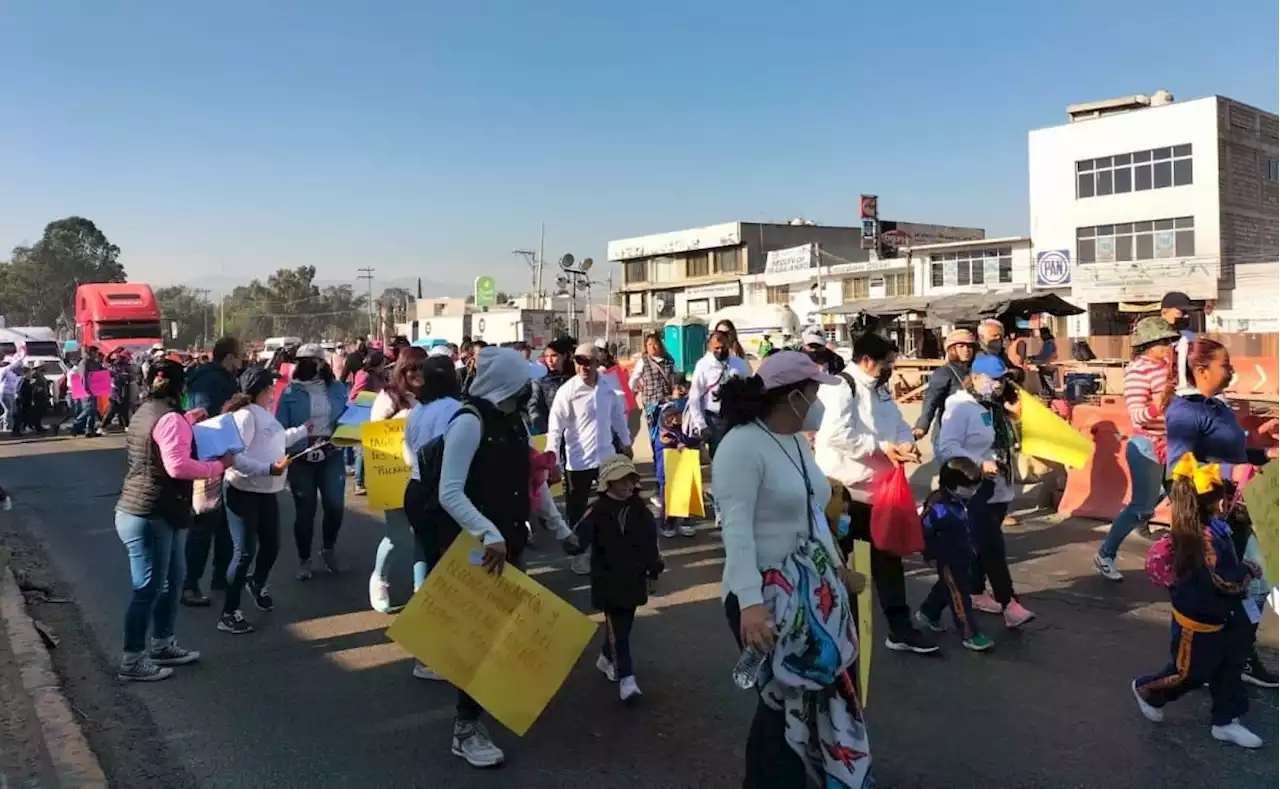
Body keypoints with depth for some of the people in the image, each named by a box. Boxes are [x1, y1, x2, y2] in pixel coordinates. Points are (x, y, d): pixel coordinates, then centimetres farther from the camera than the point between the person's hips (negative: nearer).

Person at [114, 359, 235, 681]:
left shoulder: (146, 412, 13)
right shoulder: (170, 418, -18)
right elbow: (178, 466, -27)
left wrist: (187, 424, 24)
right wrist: (218, 465, -17)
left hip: (156, 513, 10)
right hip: (149, 516, -10)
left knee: (173, 578, 18)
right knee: (148, 588, -1)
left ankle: (162, 645, 29)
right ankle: (132, 660, 9)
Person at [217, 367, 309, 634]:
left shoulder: (265, 414, 10)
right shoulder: (245, 415, -19)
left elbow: (276, 441, 24)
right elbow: (234, 456, -27)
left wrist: (303, 431, 33)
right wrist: (269, 468, -35)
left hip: (266, 492, 9)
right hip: (243, 492, -9)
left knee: (271, 545, 17)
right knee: (245, 552, -6)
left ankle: (257, 584, 47)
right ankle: (229, 614, 5)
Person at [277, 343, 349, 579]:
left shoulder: (338, 388, 5)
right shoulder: (291, 392, -2)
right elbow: (280, 428, -1)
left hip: (331, 457, 1)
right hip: (301, 459, -1)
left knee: (335, 507, -6)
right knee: (305, 512, 5)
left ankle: (328, 549, 23)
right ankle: (304, 560, 23)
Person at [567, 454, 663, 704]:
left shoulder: (641, 512, 1)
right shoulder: (598, 511, -11)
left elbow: (651, 545, 8)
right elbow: (582, 536, -21)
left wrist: (654, 572, 10)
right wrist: (574, 543, -42)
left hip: (634, 579, 5)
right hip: (608, 581, -4)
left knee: (624, 626, 16)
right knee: (616, 628, -6)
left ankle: (607, 658, 41)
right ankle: (626, 677, -2)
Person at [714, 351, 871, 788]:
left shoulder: (797, 441, 8)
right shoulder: (742, 444, -19)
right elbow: (736, 528, -27)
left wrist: (836, 564, 26)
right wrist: (750, 601, -36)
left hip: (814, 588, 8)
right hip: (769, 596, -8)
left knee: (825, 693, 18)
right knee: (786, 702, 4)